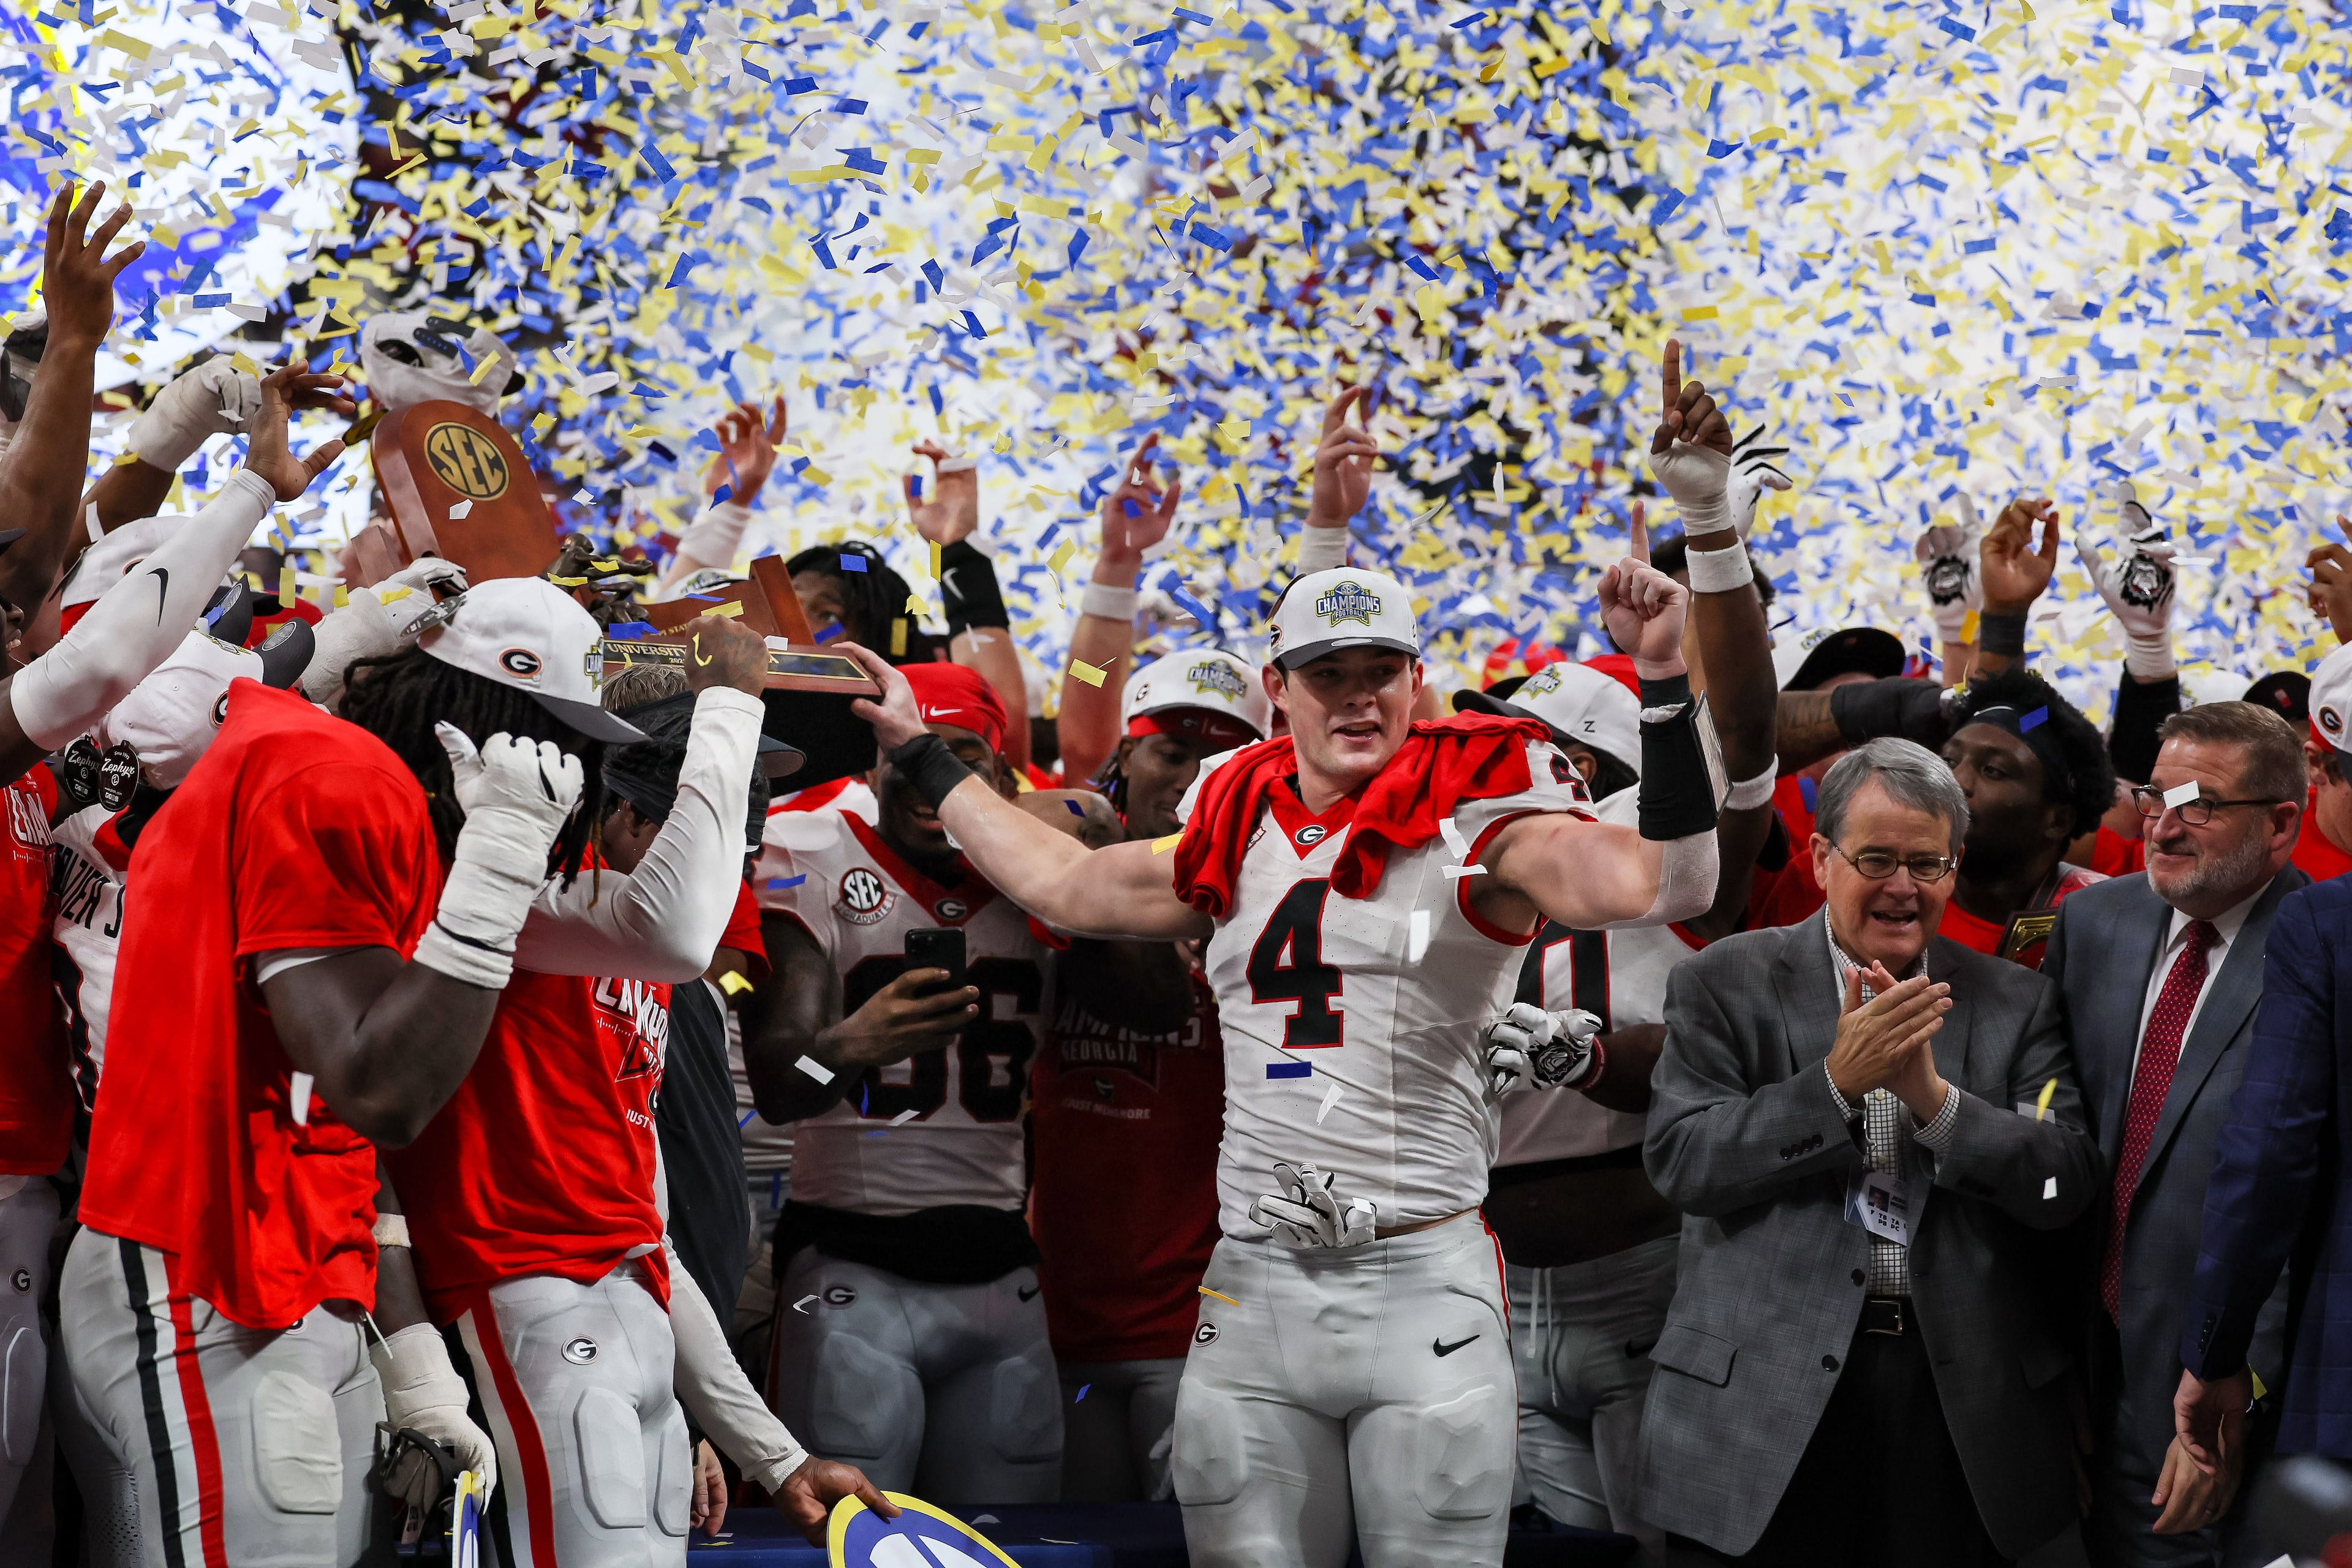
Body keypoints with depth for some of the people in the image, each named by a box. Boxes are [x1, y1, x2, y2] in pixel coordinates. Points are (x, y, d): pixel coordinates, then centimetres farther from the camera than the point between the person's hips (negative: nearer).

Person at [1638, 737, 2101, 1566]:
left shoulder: (2016, 1003, 9)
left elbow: (2067, 1185, -1)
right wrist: (1835, 1082, -18)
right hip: (1766, 1395, -2)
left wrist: (1934, 1097, -15)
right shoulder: (1725, 984, 3)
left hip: (1959, 1396, 2)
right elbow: (1679, 1161, -8)